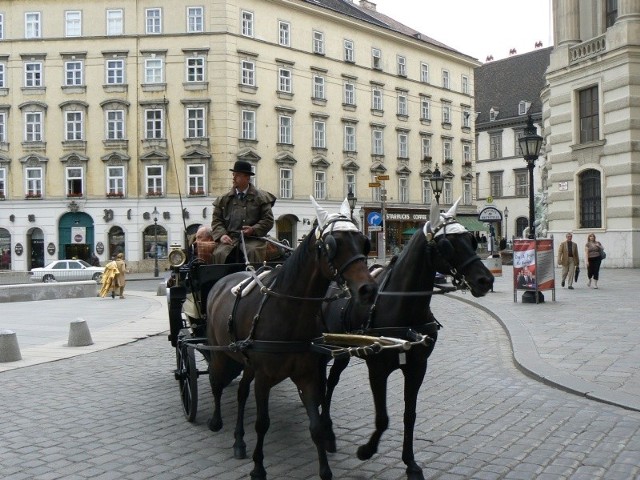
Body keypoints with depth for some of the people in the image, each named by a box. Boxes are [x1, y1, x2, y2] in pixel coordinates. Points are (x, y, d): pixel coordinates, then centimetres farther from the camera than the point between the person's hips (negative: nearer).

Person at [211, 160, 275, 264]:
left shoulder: (261, 197, 9)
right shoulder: (223, 199, 16)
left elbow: (268, 220, 5)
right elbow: (216, 220, 14)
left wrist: (253, 230, -11)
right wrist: (221, 235, -5)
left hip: (252, 239, -2)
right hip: (230, 238, 2)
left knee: (253, 252, -34)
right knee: (219, 253, -27)